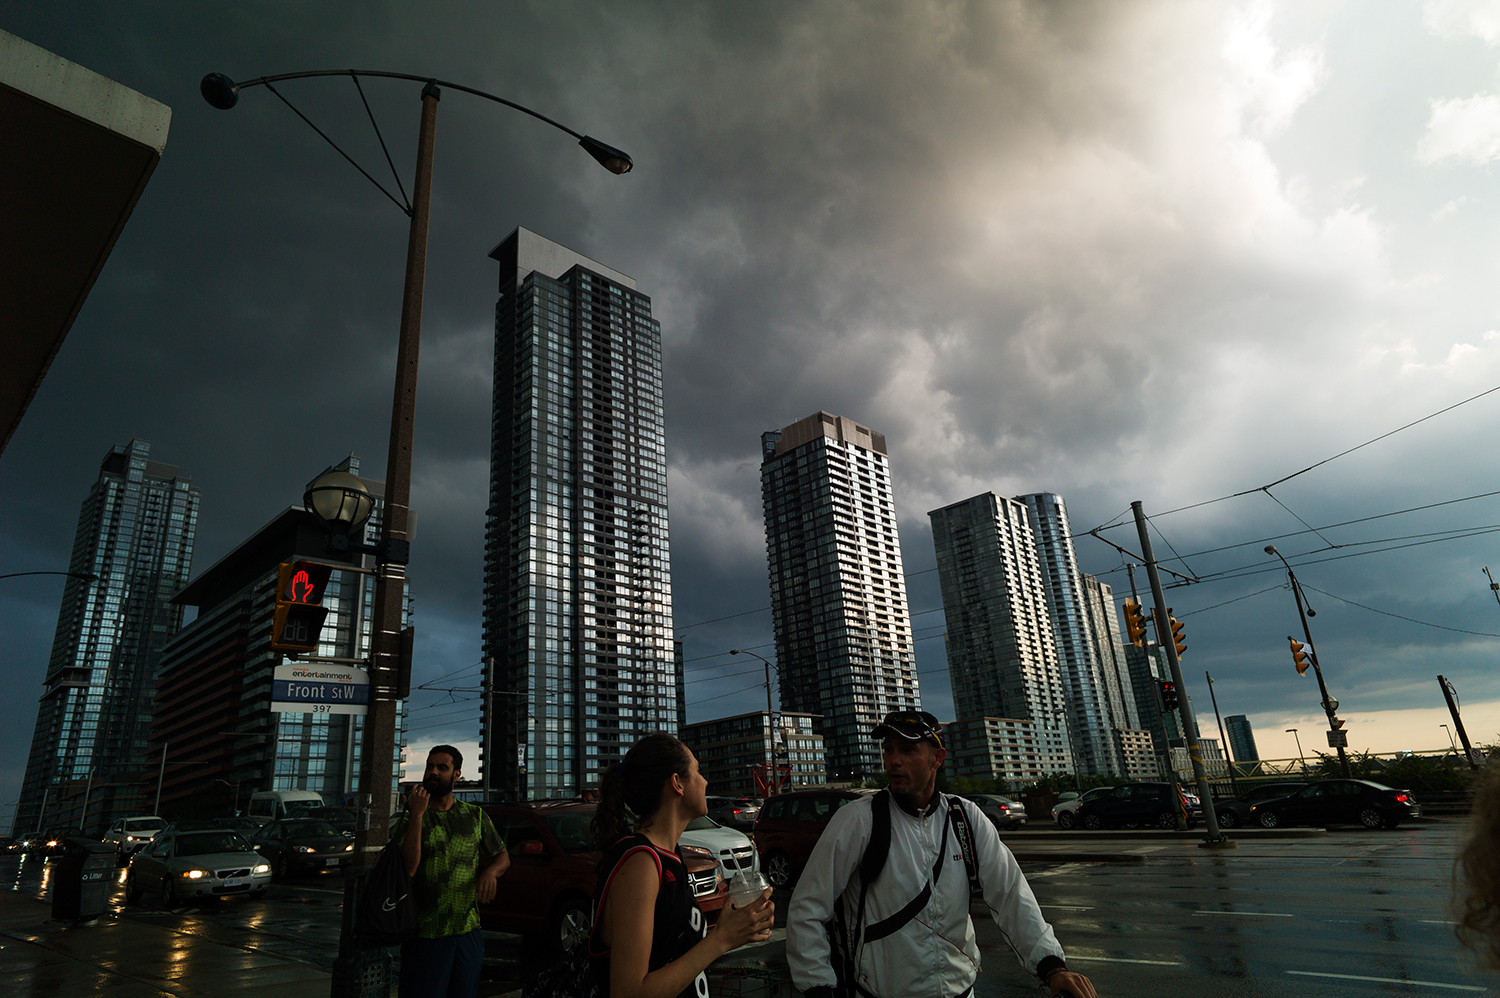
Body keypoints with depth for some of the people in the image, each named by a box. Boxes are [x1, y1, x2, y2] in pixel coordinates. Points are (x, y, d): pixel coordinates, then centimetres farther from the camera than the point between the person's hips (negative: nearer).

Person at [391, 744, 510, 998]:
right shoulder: (408, 820, 0)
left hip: (468, 932, 3)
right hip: (424, 935, -3)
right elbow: (406, 870, -16)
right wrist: (416, 815, -19)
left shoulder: (475, 816, 7)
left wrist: (490, 872, -9)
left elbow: (503, 857, 13)